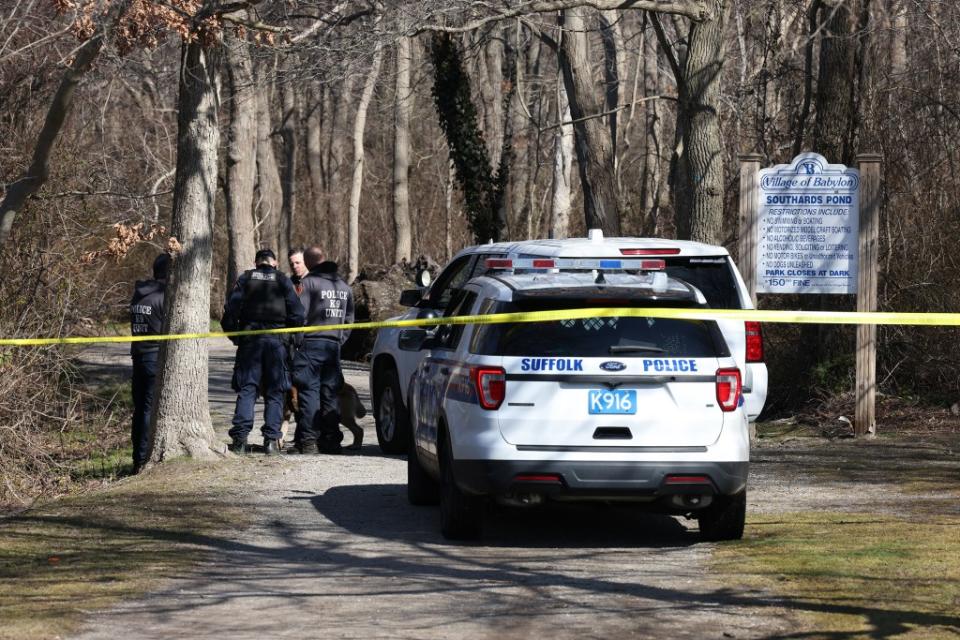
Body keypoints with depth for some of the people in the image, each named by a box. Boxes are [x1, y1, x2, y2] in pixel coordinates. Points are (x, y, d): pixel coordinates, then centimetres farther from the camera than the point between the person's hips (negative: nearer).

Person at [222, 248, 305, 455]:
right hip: (277, 342, -1)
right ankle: (271, 439, -2)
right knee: (275, 392, 5)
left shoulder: (245, 279, 6)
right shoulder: (283, 281, 5)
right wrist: (295, 339, 12)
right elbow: (297, 313, -1)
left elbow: (231, 310, 0)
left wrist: (235, 336, 9)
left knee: (246, 389, 2)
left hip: (250, 341, 1)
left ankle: (240, 437, -8)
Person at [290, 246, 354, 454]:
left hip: (312, 343, -6)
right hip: (334, 344, 6)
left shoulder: (309, 282, -7)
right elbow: (349, 319, 20)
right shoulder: (344, 286, 16)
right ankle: (331, 439, 8)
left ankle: (308, 440, -11)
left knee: (308, 391, -6)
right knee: (330, 393, 9)